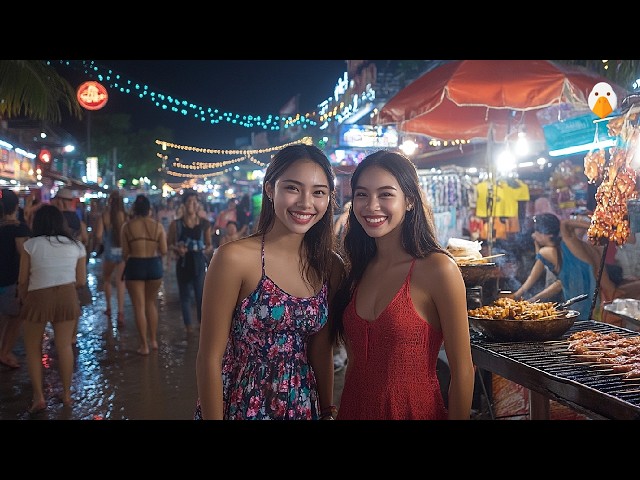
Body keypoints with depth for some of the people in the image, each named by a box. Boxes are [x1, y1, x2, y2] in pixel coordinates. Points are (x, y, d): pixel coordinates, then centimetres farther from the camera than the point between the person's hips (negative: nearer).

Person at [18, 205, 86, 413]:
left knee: (33, 348, 16)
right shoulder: (76, 245, 5)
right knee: (64, 346, 13)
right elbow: (81, 281, 8)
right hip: (67, 296, 2)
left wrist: (24, 301, 19)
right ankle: (66, 394, 25)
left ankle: (38, 396, 16)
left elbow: (23, 281, 1)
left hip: (38, 297, -2)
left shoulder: (31, 245, -2)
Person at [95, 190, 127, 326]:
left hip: (109, 252, 0)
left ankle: (109, 308, 31)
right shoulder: (125, 216, -5)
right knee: (120, 282, 1)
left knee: (107, 279, 23)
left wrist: (102, 243, 9)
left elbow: (98, 235, -11)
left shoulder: (104, 216, -6)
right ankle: (120, 313, -9)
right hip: (123, 251, 0)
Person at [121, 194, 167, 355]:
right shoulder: (157, 225, -1)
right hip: (154, 265, 2)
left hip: (135, 266, -2)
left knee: (139, 306, 5)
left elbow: (125, 253, -4)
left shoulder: (127, 227, -5)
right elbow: (164, 251, -2)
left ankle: (144, 345, 8)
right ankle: (153, 340, 26)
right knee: (151, 303, 19)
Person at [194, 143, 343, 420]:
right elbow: (209, 359, -15)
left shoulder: (331, 266, -3)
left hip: (304, 407, 5)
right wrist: (213, 417, -13)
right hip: (242, 406, -4)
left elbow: (321, 352, 4)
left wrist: (327, 412, 3)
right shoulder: (235, 257, -18)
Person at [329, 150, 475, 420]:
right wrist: (335, 411, 4)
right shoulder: (356, 270, 1)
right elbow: (355, 360, 7)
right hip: (354, 409, 5)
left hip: (414, 410, -5)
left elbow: (462, 372, -14)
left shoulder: (437, 269, -17)